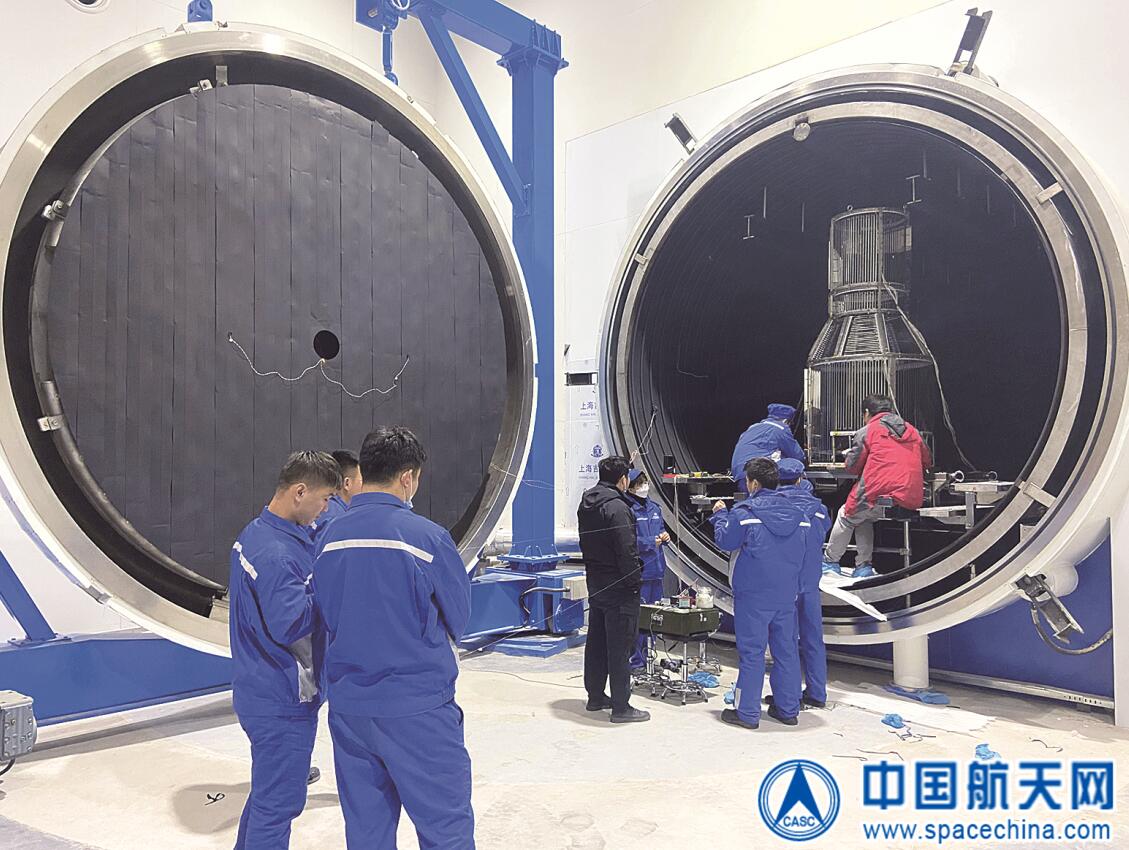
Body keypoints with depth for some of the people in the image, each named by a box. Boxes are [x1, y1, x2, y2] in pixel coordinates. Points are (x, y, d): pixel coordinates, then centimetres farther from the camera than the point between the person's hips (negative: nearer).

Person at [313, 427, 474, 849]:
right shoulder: (427, 537, -15)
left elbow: (326, 617, 11)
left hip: (347, 706, 6)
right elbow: (458, 620, -3)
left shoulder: (329, 537, 1)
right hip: (416, 708, -6)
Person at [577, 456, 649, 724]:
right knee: (619, 647, -1)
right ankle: (621, 707, 6)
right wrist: (635, 580, -13)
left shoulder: (585, 505, 8)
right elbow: (626, 551, -22)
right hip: (618, 587, -9)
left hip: (595, 584, 9)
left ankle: (595, 696, 29)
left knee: (596, 642, 18)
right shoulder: (617, 507, -20)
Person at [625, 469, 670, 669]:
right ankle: (635, 660, 7)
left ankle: (646, 655, 28)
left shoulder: (654, 507, 12)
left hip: (656, 568, 8)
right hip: (639, 569, -8)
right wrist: (651, 541, -22)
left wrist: (664, 537, 1)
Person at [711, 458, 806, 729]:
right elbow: (801, 547, 17)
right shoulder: (796, 513, 8)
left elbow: (725, 542, -2)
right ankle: (788, 709, 21)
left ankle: (747, 712, 6)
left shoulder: (744, 512, -12)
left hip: (753, 594, -6)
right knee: (787, 650, 13)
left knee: (752, 652, 0)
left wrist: (720, 514, 12)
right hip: (787, 594, 6)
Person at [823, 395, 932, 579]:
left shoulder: (867, 431, 2)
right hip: (912, 500, 6)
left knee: (847, 516, 20)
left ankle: (830, 562, 29)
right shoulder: (911, 430, 17)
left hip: (879, 495, -6)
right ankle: (863, 566, 21)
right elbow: (928, 461, 26)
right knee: (864, 516, 28)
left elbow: (852, 467, 5)